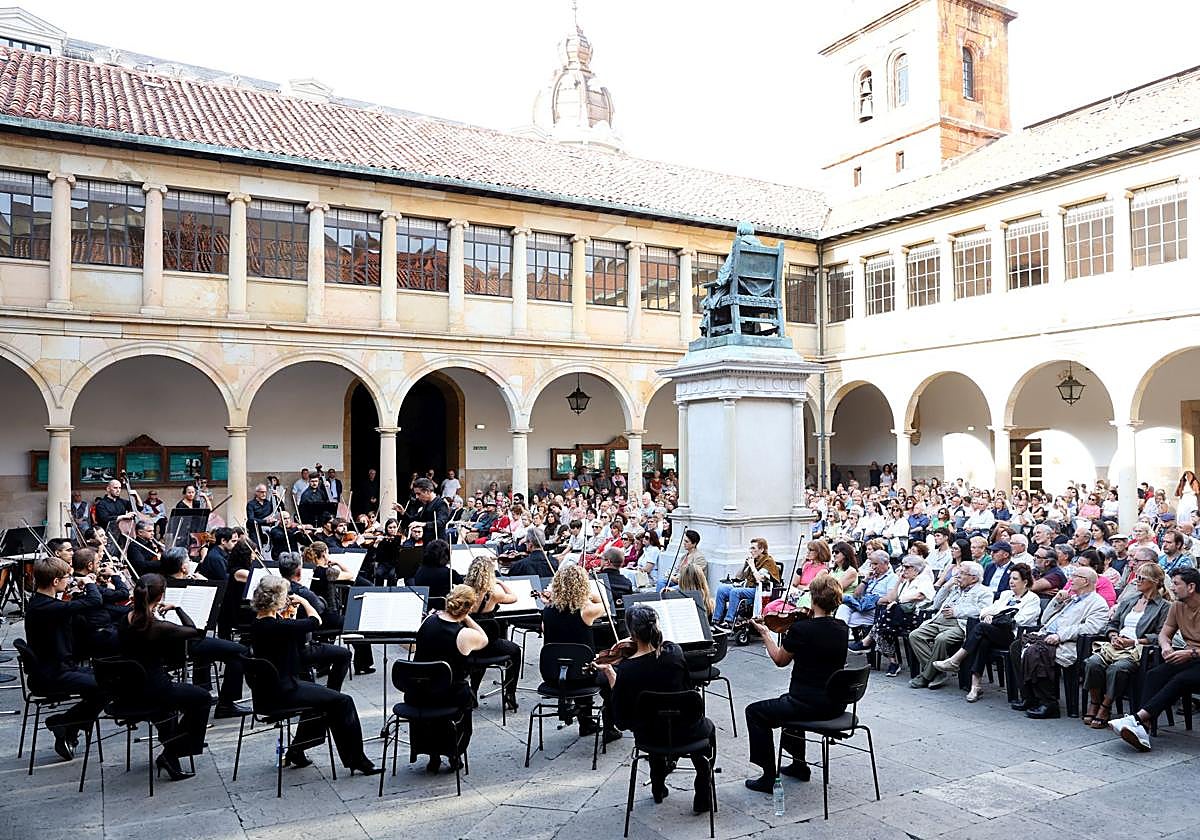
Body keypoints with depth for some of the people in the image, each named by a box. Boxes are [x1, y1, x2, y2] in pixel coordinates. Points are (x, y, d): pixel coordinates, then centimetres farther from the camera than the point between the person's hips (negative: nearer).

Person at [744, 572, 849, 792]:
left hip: (809, 705, -7)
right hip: (836, 705, 7)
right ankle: (799, 764, 40)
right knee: (790, 701, 35)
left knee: (755, 712, 12)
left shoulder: (800, 628, -19)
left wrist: (765, 633, 11)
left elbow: (780, 660, -2)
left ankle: (769, 777, 10)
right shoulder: (842, 628, 0)